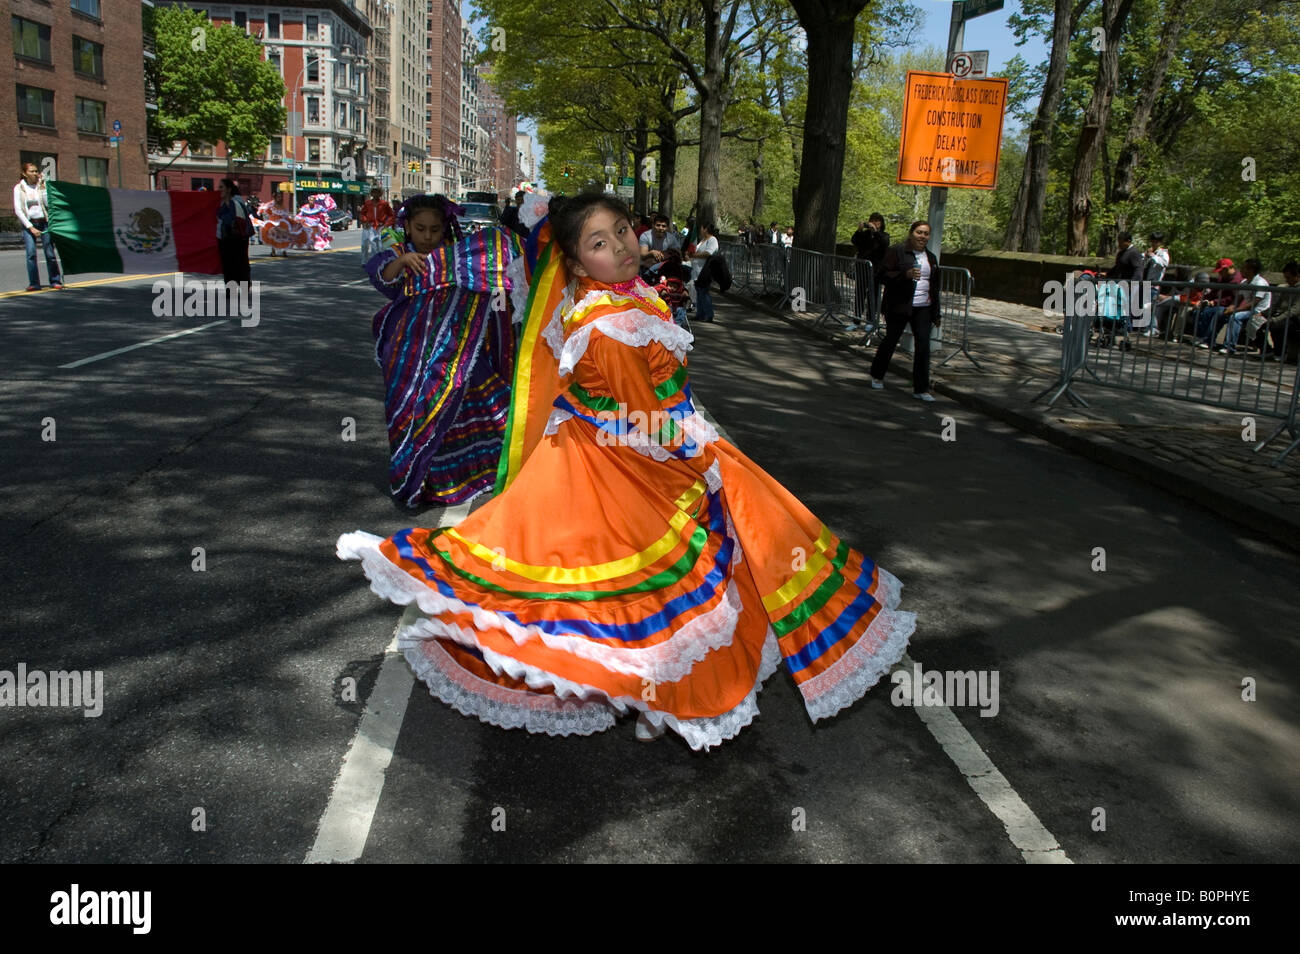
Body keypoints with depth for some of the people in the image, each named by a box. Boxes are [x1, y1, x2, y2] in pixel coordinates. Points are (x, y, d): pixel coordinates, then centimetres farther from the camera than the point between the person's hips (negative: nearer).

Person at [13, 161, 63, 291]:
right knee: (31, 253, -11)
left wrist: (43, 189, -14)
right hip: (28, 223, 0)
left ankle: (55, 281, 8)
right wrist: (31, 227, -9)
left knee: (50, 253, -3)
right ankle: (34, 283, -8)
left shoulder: (42, 185, 4)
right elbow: (18, 210, -2)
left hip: (44, 222, 0)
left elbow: (49, 204, -6)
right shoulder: (19, 188, 2)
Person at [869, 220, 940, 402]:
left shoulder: (931, 257, 15)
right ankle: (877, 376, 31)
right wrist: (906, 274, -25)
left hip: (923, 308, 4)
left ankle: (921, 389, -2)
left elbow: (935, 286, 19)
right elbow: (884, 274, -11)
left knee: (923, 345, -5)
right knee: (891, 341, 7)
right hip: (899, 307, -4)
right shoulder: (897, 251, -4)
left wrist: (936, 314, 17)